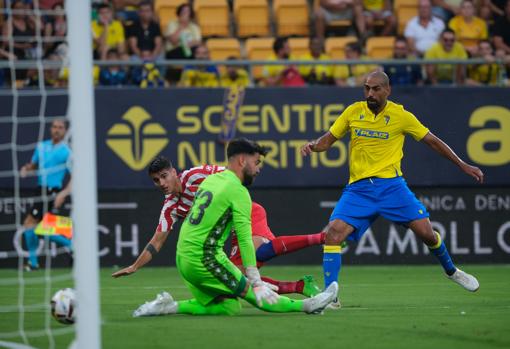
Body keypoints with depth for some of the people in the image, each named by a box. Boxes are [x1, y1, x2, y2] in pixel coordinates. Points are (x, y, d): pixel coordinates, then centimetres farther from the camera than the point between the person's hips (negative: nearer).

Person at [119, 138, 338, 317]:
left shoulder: (210, 180, 15)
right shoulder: (238, 191, -10)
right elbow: (244, 240, -14)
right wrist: (256, 283, -15)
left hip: (183, 258, 8)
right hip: (205, 259, -8)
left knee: (229, 307, 8)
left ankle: (168, 306, 1)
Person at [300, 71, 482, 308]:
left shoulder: (401, 116, 0)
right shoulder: (353, 112, 4)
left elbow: (432, 141, 9)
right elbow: (328, 139, 12)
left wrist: (463, 165, 8)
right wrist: (312, 146, -11)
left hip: (391, 184, -1)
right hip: (358, 188, 1)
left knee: (426, 232, -7)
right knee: (333, 233, -20)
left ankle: (451, 270, 25)